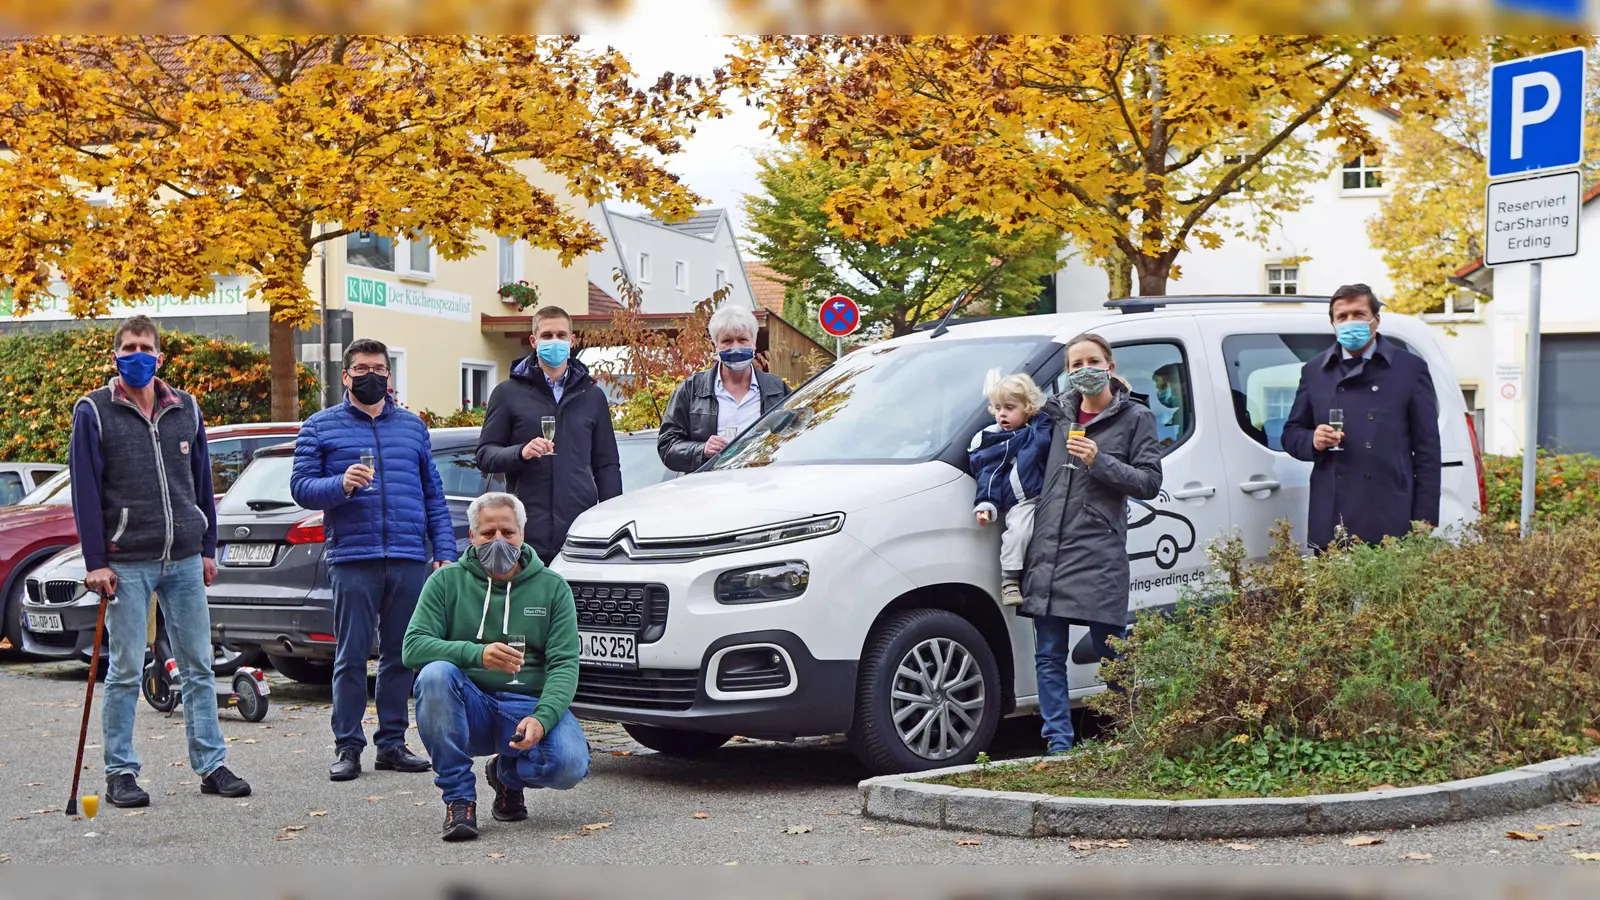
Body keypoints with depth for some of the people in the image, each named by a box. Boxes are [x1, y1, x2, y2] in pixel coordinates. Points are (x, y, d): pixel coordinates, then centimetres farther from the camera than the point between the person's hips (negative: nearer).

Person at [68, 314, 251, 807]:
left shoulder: (185, 410, 10)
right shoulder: (94, 411, -1)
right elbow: (85, 490, -4)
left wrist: (208, 549, 11)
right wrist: (95, 561, -9)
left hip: (185, 560, 4)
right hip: (127, 563, -3)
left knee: (198, 667, 6)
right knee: (125, 673, 1)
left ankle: (211, 765, 12)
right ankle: (120, 772, 10)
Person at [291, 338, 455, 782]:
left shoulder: (413, 426, 19)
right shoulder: (321, 427, 10)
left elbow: (434, 495, 17)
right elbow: (301, 486, 3)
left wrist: (445, 553, 8)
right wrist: (340, 485, -17)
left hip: (410, 561, 3)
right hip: (353, 559, -3)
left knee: (401, 655, 5)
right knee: (351, 656, -2)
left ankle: (392, 742, 14)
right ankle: (347, 747, 4)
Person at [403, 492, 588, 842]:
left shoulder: (552, 588, 6)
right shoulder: (446, 582, 4)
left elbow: (564, 665, -3)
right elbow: (413, 647, -9)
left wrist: (542, 718, -23)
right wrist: (477, 654, -27)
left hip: (529, 705, 1)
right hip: (468, 708, 0)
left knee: (569, 765, -29)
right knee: (435, 674, -33)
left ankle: (508, 774, 11)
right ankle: (459, 798, -18)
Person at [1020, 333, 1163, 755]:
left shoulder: (1136, 417, 4)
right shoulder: (1055, 411, 13)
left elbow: (1150, 482, -2)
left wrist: (1099, 462, -13)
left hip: (1098, 553, -4)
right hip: (1047, 548, 4)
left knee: (1111, 651, -1)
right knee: (1049, 656, 3)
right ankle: (1059, 744, 7)